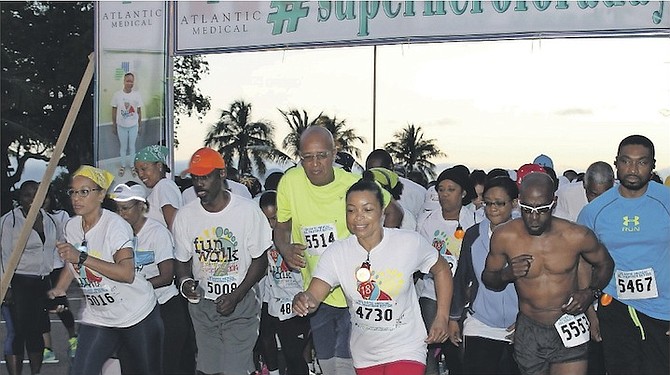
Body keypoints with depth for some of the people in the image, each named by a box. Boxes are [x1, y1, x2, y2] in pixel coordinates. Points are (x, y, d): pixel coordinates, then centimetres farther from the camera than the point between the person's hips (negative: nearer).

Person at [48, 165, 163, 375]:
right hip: (97, 317, 5)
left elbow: (127, 273, -32)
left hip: (137, 316, -5)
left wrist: (81, 258, -36)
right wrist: (58, 290, 2)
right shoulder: (71, 227, 1)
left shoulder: (115, 225, -19)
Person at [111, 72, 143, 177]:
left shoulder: (137, 95, -8)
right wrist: (114, 125, 3)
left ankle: (132, 166, 29)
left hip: (133, 126, 0)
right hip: (121, 126, 0)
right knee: (123, 146, 14)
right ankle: (123, 166, 31)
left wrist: (139, 126, 5)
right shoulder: (117, 94, -11)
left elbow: (139, 111, 1)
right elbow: (114, 110, -1)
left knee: (132, 147, 12)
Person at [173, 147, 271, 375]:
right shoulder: (184, 216, -1)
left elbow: (260, 261, -4)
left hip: (241, 302, -3)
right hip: (202, 303, 3)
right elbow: (182, 261, 10)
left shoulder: (248, 211, -9)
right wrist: (184, 282, -14)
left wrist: (236, 296, -14)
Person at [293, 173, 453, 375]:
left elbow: (441, 270, 3)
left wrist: (442, 318, -4)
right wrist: (303, 301, -44)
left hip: (405, 350, -3)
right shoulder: (336, 253, -10)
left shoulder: (409, 243, -14)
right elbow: (313, 296, -20)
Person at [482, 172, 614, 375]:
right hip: (528, 333, 2)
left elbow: (605, 264, 9)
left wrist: (590, 292, -9)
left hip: (569, 331, -1)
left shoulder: (577, 236, -10)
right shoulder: (504, 237, -8)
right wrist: (506, 274, -15)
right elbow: (487, 278, 7)